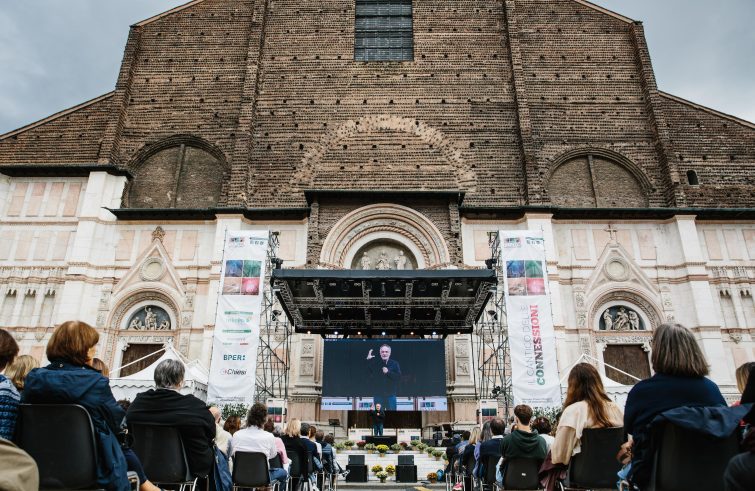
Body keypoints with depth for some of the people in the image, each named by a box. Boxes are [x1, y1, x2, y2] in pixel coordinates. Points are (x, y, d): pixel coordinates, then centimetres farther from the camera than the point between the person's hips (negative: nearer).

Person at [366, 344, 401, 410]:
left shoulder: (394, 364, 3)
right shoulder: (375, 363, 4)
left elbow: (399, 377, -6)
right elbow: (368, 373, -9)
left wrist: (388, 372, -17)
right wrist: (368, 360, -18)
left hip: (391, 395, 0)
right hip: (378, 395, 0)